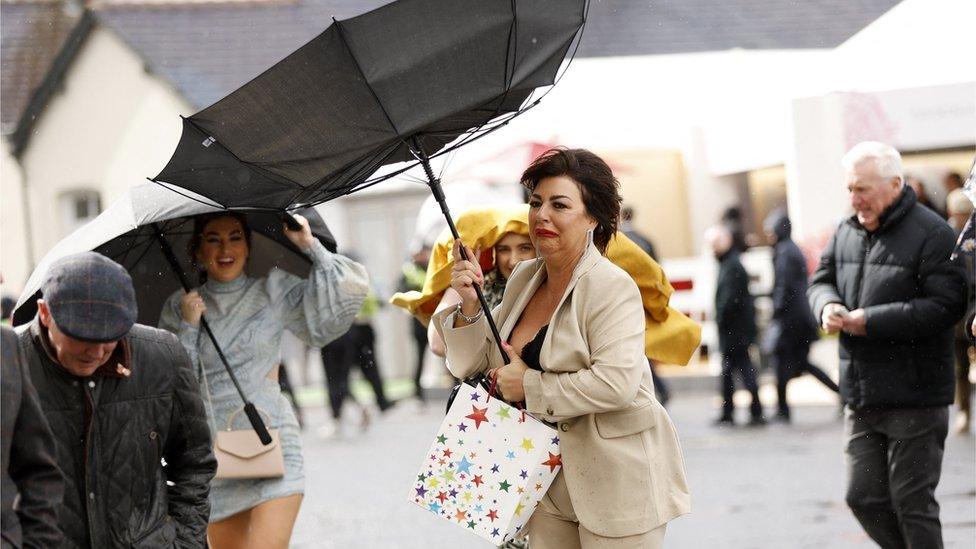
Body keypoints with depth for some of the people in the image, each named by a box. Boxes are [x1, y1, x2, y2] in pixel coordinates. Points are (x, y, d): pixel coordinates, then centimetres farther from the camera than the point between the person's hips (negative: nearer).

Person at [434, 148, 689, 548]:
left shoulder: (611, 287, -15)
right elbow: (474, 365, 13)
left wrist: (530, 386, -18)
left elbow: (616, 383, -27)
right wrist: (470, 305, -5)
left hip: (616, 480, -7)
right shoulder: (523, 279, 9)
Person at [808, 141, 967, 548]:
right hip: (862, 399, 7)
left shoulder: (931, 234, -12)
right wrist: (828, 306, -3)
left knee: (912, 503, -2)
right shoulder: (847, 232, 10)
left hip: (915, 398, -7)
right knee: (864, 498, 8)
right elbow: (821, 281, 22)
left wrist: (871, 321, -20)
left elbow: (946, 305, -19)